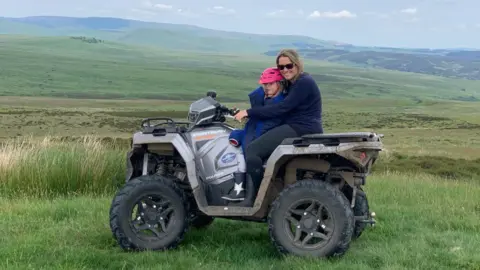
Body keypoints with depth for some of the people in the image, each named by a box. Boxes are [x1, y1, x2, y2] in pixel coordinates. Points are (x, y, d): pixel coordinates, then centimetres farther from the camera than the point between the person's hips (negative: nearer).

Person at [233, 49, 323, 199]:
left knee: (252, 150, -18)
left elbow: (282, 108, -20)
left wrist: (249, 112, -19)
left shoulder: (304, 82, -13)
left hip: (302, 130, -11)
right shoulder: (293, 83, 20)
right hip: (297, 128, 11)